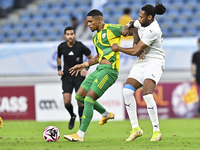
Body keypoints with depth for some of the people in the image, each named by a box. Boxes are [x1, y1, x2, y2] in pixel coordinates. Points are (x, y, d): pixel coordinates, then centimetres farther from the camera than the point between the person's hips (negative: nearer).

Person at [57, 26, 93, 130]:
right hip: (66, 76, 2)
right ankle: (72, 116, 23)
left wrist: (86, 68, -9)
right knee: (66, 101, -9)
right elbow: (58, 57, 18)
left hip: (79, 75, -2)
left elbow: (90, 58, 4)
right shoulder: (61, 47, -3)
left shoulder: (80, 46, -11)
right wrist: (59, 69, 6)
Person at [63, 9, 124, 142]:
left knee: (89, 99, -16)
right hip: (99, 70, 9)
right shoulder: (96, 37, 20)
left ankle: (80, 135, -14)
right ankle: (106, 114, 28)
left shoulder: (112, 29, -6)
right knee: (79, 96, 9)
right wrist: (83, 65, 29)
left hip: (109, 70, -9)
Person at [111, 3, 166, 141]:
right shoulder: (143, 23, 5)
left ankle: (156, 131, -14)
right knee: (127, 90, -9)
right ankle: (135, 128, -3)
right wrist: (127, 28, 8)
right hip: (142, 62, 9)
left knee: (147, 94, -26)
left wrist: (118, 48, -8)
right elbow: (133, 23, 32)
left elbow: (135, 51, -22)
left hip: (154, 62, -9)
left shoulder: (152, 31, -23)